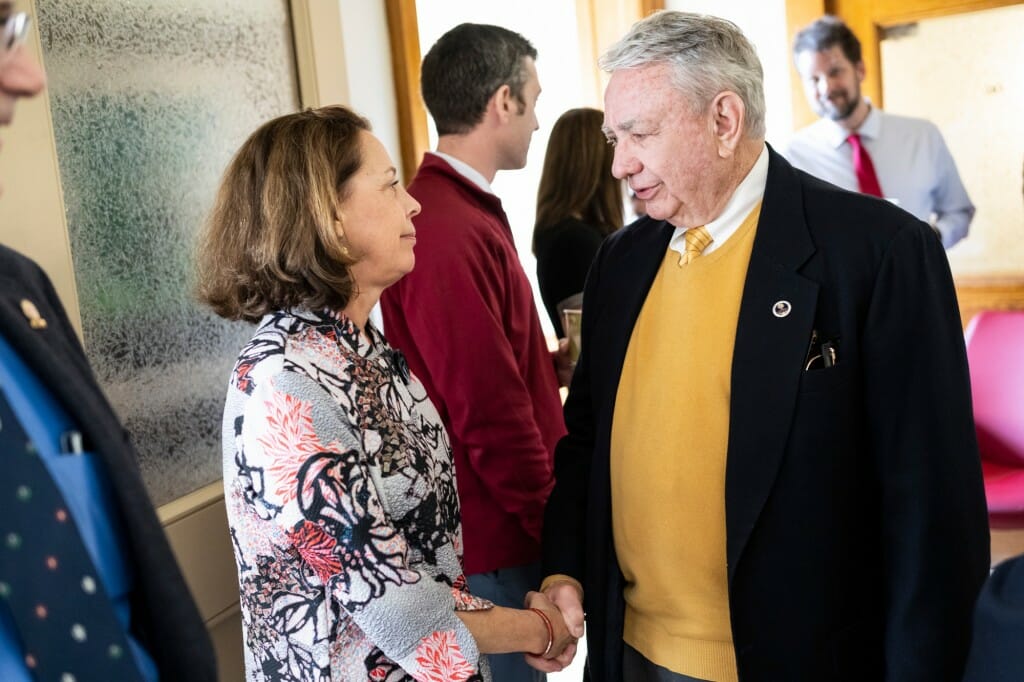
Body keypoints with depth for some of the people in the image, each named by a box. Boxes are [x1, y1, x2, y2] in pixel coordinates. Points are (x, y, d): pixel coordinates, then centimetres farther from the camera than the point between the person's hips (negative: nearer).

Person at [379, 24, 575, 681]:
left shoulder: (464, 210, 8)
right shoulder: (449, 232, -23)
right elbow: (491, 418, -24)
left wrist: (548, 366, 6)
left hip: (509, 526, 9)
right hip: (497, 543, -9)